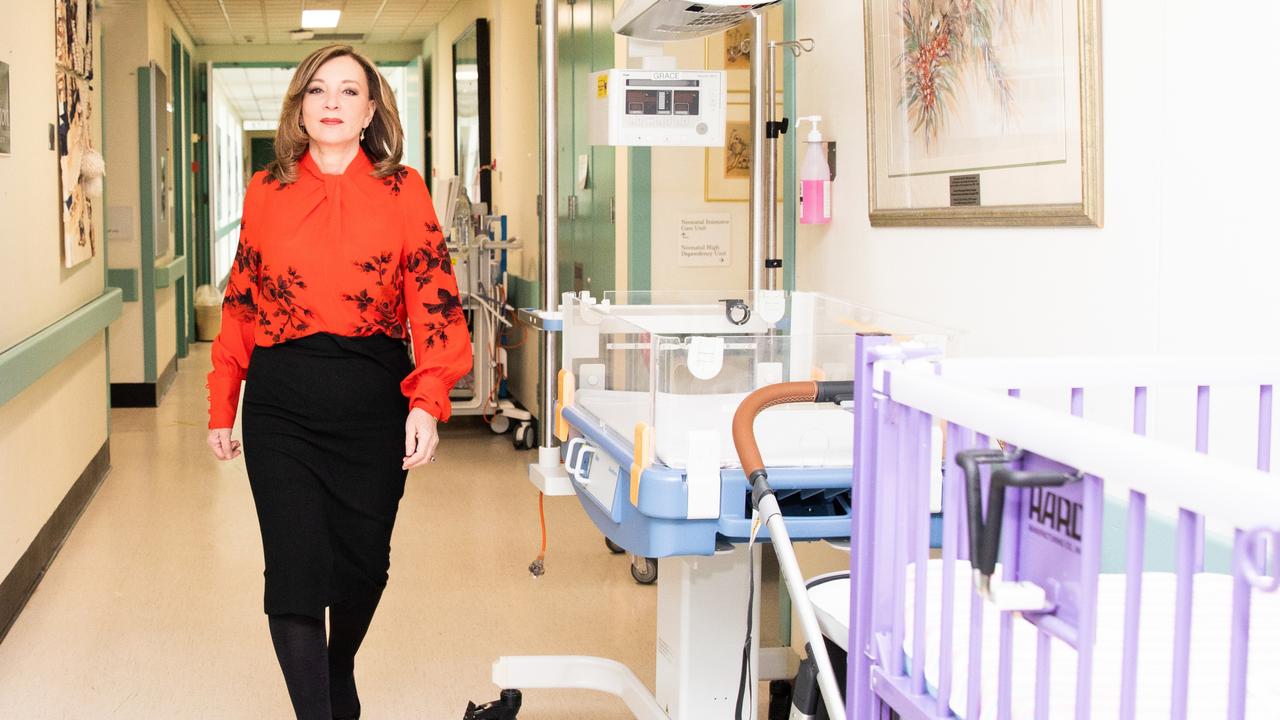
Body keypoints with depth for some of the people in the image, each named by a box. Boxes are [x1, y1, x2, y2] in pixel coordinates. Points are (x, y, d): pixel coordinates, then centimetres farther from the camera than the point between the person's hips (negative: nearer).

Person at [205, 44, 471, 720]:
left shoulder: (402, 191, 0)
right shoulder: (265, 193, 5)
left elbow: (434, 301, -6)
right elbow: (240, 305, 9)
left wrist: (427, 402, -17)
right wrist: (221, 407, 6)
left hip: (374, 399, 0)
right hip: (281, 405, 0)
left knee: (363, 559, 14)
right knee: (295, 571, -6)